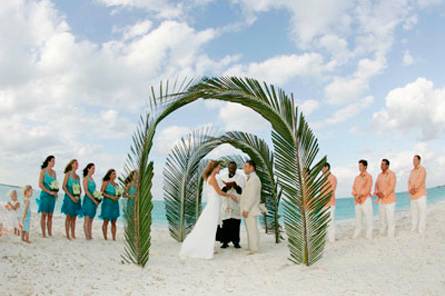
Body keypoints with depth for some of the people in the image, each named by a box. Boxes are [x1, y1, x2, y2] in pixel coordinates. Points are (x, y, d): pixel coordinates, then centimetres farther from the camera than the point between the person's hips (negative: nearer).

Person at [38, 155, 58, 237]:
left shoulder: (54, 172, 12)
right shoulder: (43, 171, -4)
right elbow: (40, 184, -10)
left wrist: (56, 192, -2)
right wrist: (49, 192, -15)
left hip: (52, 196, 5)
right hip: (45, 194, -5)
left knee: (50, 215, 6)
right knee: (44, 214, -3)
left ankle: (50, 234, 9)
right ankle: (43, 234, -1)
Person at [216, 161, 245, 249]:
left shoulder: (240, 177, 4)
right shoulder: (222, 177, 10)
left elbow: (241, 190, -6)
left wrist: (235, 185, -24)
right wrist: (226, 187, -17)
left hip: (236, 203, -1)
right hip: (225, 203, 1)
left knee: (235, 224, -3)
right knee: (225, 224, -4)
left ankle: (236, 241, 6)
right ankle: (225, 241, 4)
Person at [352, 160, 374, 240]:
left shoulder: (369, 176, -3)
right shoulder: (357, 177, 15)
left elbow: (367, 189, -12)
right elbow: (354, 188, 8)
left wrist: (359, 195, -14)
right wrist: (355, 196, -10)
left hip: (366, 199, -6)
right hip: (357, 201, 6)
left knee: (368, 218, -3)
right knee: (358, 219, 9)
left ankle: (369, 236, 1)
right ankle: (356, 236, 15)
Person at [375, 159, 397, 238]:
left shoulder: (391, 174, -10)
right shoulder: (380, 175, 13)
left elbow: (392, 187, -17)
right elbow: (377, 185, 13)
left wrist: (384, 194, -21)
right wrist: (377, 192, -6)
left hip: (389, 199, -7)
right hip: (381, 200, 7)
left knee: (390, 219, -4)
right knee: (381, 218, 12)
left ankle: (391, 236, 3)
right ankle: (382, 234, 23)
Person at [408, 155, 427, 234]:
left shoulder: (422, 169, -8)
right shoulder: (412, 171, 15)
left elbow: (420, 181, -19)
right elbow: (409, 182, 11)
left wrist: (414, 189, -16)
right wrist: (410, 190, -6)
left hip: (421, 194, -7)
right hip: (413, 195, 8)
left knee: (422, 212, -3)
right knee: (413, 212, 11)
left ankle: (421, 230, 1)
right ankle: (413, 229, 19)